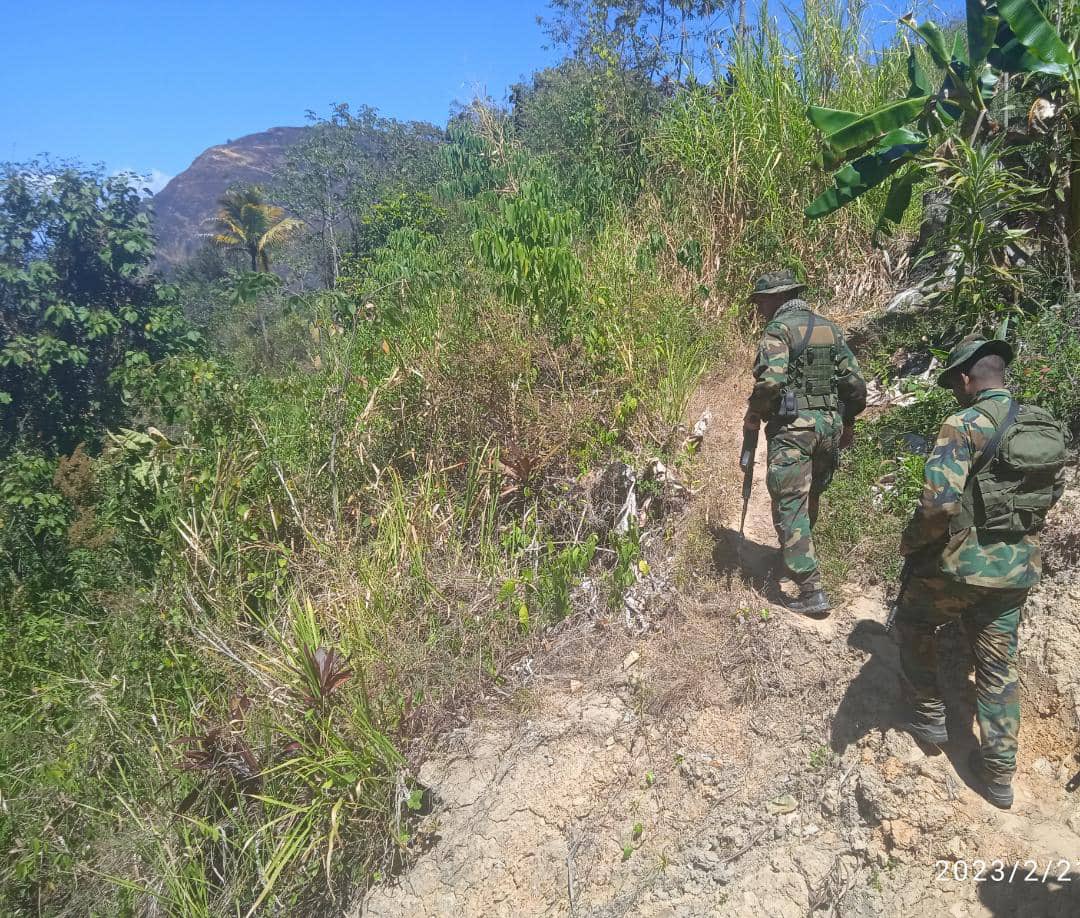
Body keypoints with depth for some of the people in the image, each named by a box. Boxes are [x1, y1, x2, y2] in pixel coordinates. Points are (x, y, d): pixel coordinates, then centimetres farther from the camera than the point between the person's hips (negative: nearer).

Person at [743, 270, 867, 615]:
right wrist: (847, 423, 22)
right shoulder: (830, 328, 14)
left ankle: (811, 591, -8)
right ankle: (792, 561, 39)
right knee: (809, 500, 21)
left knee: (790, 506, -5)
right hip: (829, 425, 8)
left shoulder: (779, 328, -8)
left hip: (792, 426, -7)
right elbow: (855, 382, 13)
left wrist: (754, 413, -7)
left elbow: (771, 379, -23)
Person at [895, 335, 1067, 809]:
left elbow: (940, 502, -27)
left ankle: (929, 716, 29)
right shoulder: (1047, 429, 5)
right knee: (998, 667, 15)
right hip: (1017, 567, 7)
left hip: (960, 562, -6)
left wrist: (910, 542, -10)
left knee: (913, 625, 21)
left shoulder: (964, 426, -19)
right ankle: (999, 773, 23)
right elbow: (1051, 494, 16)